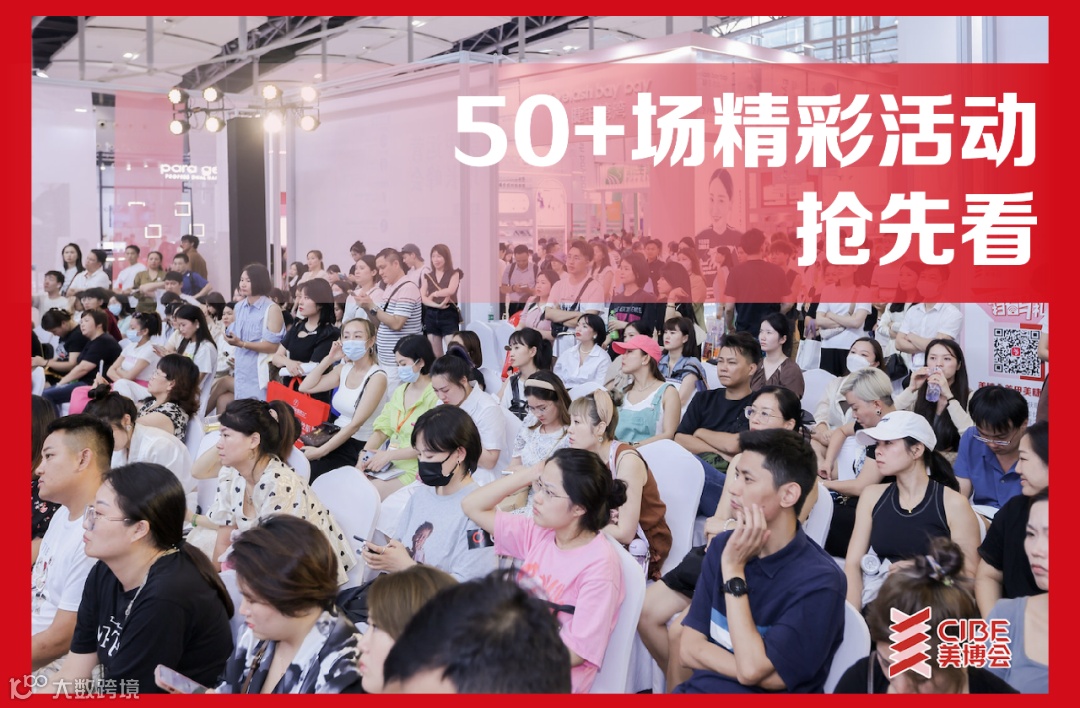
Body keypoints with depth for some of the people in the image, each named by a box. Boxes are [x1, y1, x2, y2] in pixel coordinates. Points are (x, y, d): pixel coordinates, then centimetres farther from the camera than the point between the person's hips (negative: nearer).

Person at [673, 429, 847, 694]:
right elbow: (689, 648, 2)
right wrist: (758, 674, -11)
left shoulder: (819, 581, -12)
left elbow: (751, 668, -18)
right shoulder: (723, 546, 4)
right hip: (697, 689, 4)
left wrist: (733, 570, -14)